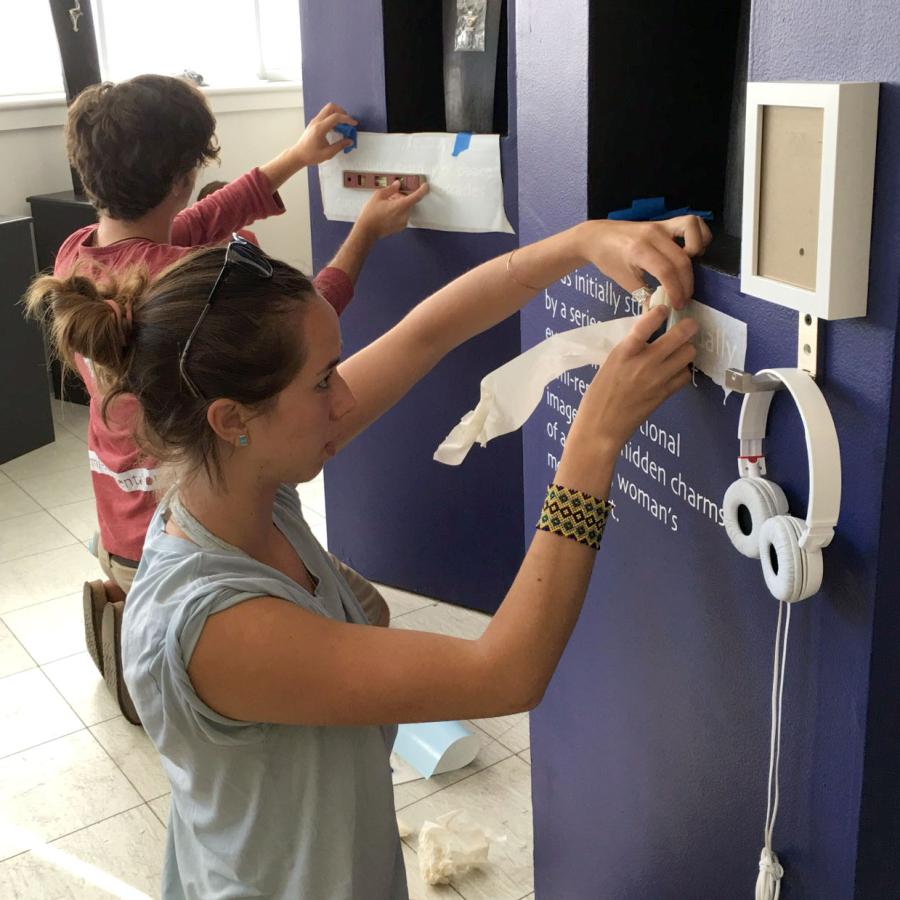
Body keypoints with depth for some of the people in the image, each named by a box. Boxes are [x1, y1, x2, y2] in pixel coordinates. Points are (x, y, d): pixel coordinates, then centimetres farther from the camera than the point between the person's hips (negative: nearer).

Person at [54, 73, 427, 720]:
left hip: (120, 537, 9)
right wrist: (366, 232, 4)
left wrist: (297, 158, 14)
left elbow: (196, 225, 9)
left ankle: (132, 613, 16)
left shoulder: (75, 254, -4)